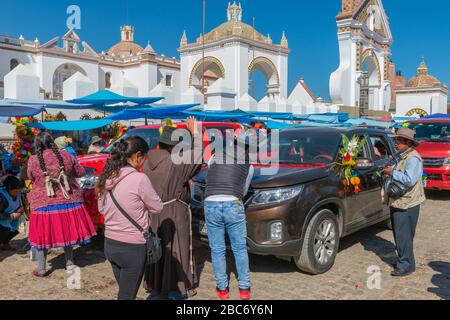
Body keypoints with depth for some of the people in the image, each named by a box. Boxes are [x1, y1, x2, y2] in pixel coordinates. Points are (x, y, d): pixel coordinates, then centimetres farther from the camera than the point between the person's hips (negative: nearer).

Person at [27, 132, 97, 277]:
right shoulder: (66, 155, -5)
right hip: (69, 201, 2)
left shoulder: (33, 160, -8)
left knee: (42, 235, 13)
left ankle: (41, 269, 22)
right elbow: (81, 172, 6)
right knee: (67, 231, 18)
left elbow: (31, 178, 10)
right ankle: (69, 262, 28)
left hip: (44, 204, -1)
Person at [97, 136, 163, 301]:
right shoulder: (139, 179, -21)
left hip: (110, 243, 7)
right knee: (127, 295, 9)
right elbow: (158, 207, -9)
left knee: (124, 291, 24)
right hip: (132, 247, -7)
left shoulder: (107, 177, 0)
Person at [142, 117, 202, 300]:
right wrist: (194, 131, -7)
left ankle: (154, 285, 30)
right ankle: (175, 288, 15)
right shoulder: (176, 162, -20)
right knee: (175, 248, 6)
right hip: (173, 213, -6)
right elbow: (197, 155, -15)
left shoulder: (149, 161, -2)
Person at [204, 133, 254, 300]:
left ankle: (222, 289, 21)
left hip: (211, 205, 1)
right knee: (240, 248, 14)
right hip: (233, 205, -1)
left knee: (217, 250, 12)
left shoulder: (215, 156, 13)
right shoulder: (248, 166, 13)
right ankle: (244, 288, 20)